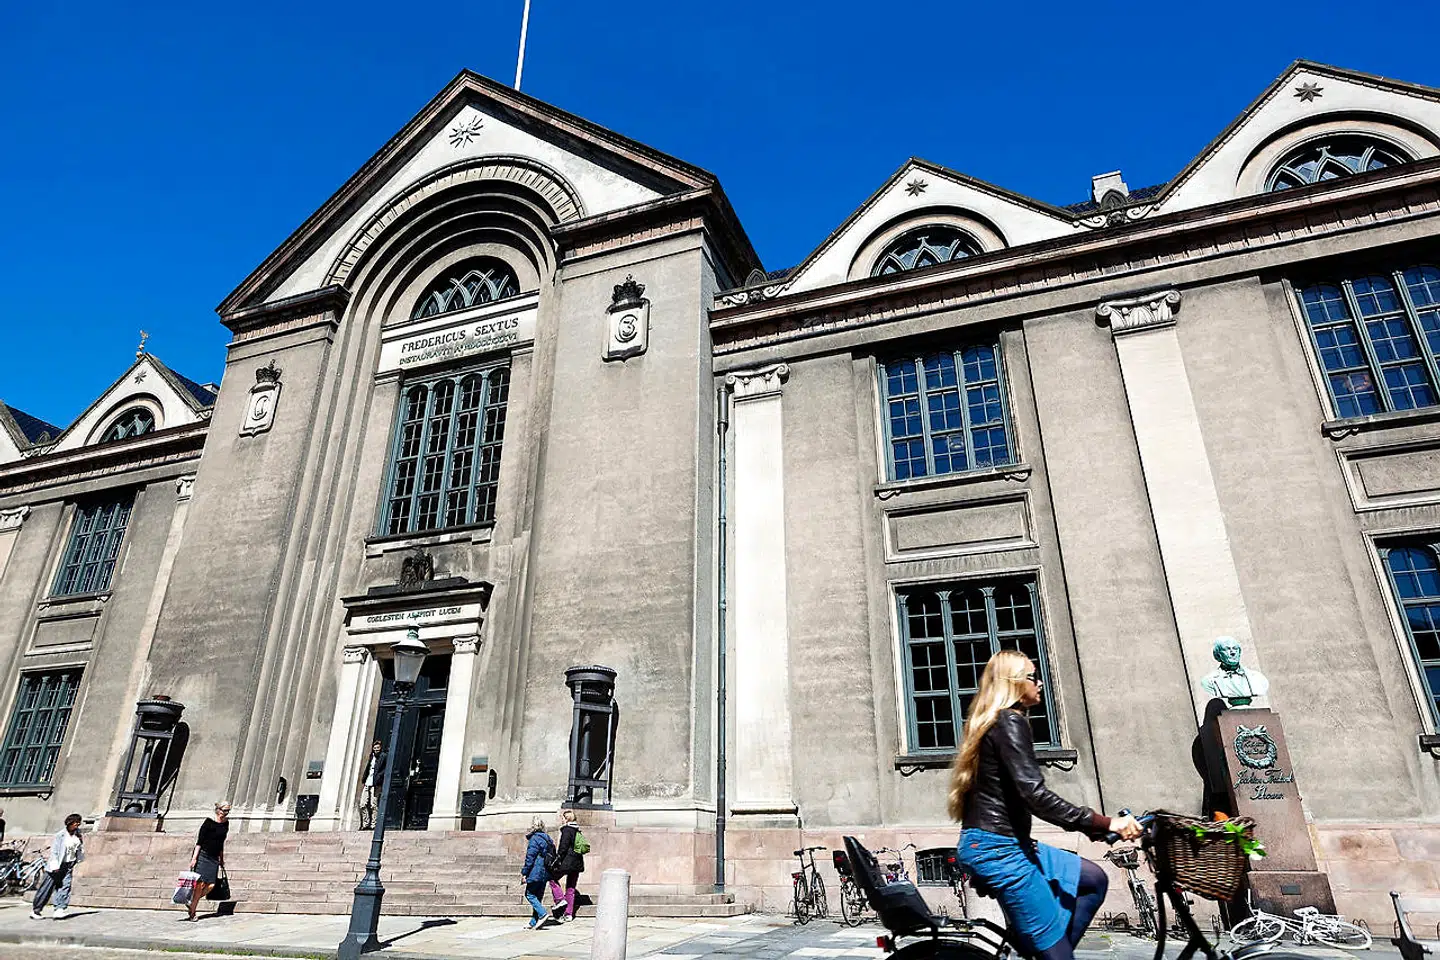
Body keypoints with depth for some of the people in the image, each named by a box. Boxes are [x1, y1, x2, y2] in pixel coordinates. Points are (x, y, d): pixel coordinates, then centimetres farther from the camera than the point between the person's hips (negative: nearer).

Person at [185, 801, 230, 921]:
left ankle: (192, 901, 18)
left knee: (211, 885, -5)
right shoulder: (209, 822, -9)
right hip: (202, 855, -6)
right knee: (200, 884, -9)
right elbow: (199, 841, -10)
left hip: (214, 858, 6)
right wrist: (194, 858, -16)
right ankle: (192, 913, 3)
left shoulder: (226, 823, 10)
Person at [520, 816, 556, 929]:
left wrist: (524, 872, -8)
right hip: (545, 873, 8)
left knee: (529, 894, 1)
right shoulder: (548, 838, 13)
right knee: (537, 897, 12)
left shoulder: (534, 839, -12)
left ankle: (543, 914, -12)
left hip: (536, 872, -8)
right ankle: (534, 923, 14)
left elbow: (530, 858, -14)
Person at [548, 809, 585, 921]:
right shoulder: (577, 830, 14)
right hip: (577, 862, 8)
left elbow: (564, 847, -16)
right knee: (571, 888, 12)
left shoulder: (567, 829, -10)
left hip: (567, 861, -8)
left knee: (553, 878, 11)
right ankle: (569, 914, 14)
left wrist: (558, 860, -11)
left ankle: (560, 899, 1)